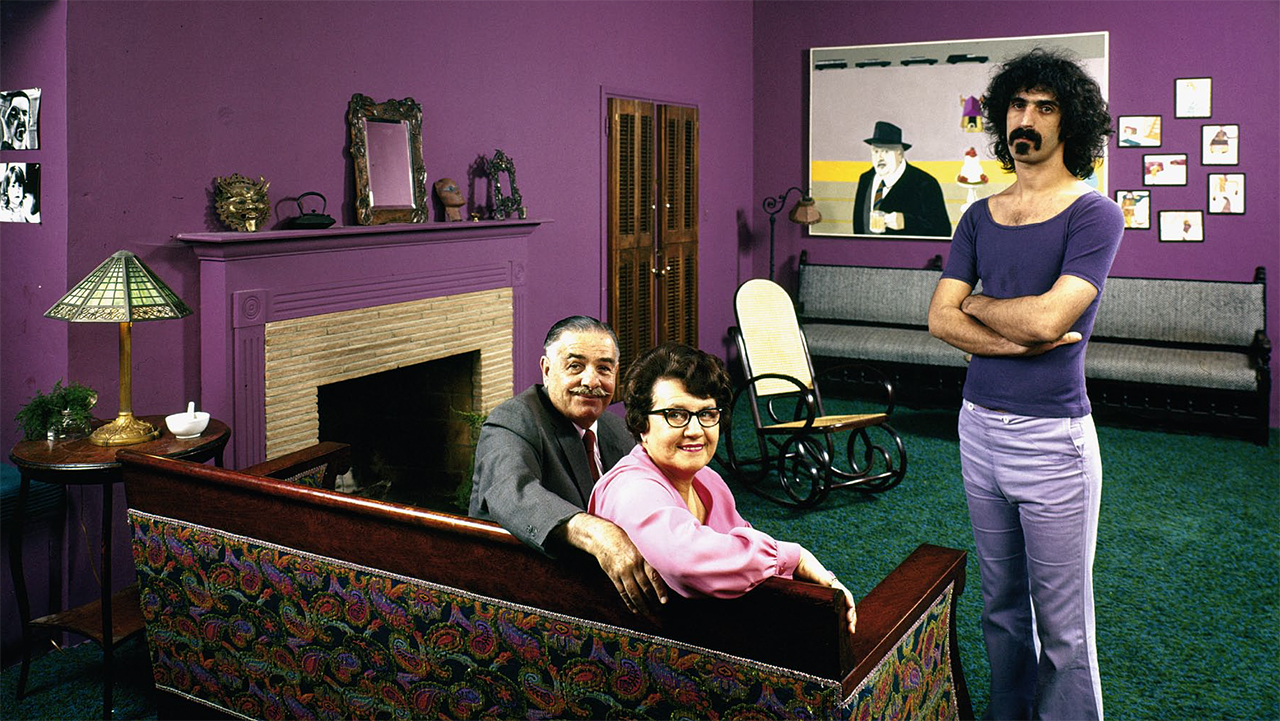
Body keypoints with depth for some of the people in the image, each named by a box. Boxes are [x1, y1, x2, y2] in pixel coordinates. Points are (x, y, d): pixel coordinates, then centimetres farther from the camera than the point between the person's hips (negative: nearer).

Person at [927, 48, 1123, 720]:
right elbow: (940, 319, 0)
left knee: (1063, 627, 3)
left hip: (1052, 436, -5)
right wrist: (1022, 338, -14)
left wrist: (978, 303, -2)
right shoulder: (980, 217, 9)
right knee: (1000, 607, 18)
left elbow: (1047, 316, -20)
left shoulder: (1094, 214, -8)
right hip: (979, 424, 6)